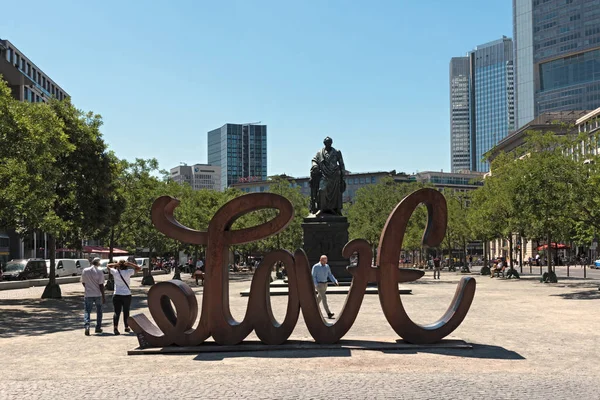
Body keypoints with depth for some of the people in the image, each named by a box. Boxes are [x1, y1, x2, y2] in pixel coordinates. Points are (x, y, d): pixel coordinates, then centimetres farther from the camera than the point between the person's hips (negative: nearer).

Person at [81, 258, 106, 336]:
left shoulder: (84, 271, -3)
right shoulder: (99, 272, -11)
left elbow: (83, 283, 8)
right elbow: (101, 285, -11)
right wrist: (103, 297, -5)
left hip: (88, 294, 1)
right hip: (98, 294, -1)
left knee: (87, 311, 3)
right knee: (99, 311, 15)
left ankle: (87, 326, -19)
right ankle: (98, 328, 20)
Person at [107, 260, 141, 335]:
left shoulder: (115, 272, -4)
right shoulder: (128, 272, -7)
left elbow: (108, 266, 14)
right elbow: (138, 268, 3)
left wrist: (116, 264, -2)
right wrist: (129, 264, -4)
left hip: (117, 295, 0)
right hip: (127, 295, 0)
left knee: (117, 312, -3)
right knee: (126, 312, 14)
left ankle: (115, 327, -21)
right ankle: (126, 327, 26)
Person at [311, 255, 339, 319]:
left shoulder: (327, 266, 6)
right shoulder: (315, 267, -11)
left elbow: (330, 275, 9)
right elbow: (313, 277, -11)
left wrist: (335, 281, -5)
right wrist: (316, 285, -21)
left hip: (325, 284, 7)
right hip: (319, 284, -7)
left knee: (319, 298, 15)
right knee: (324, 298, -14)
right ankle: (329, 314, -19)